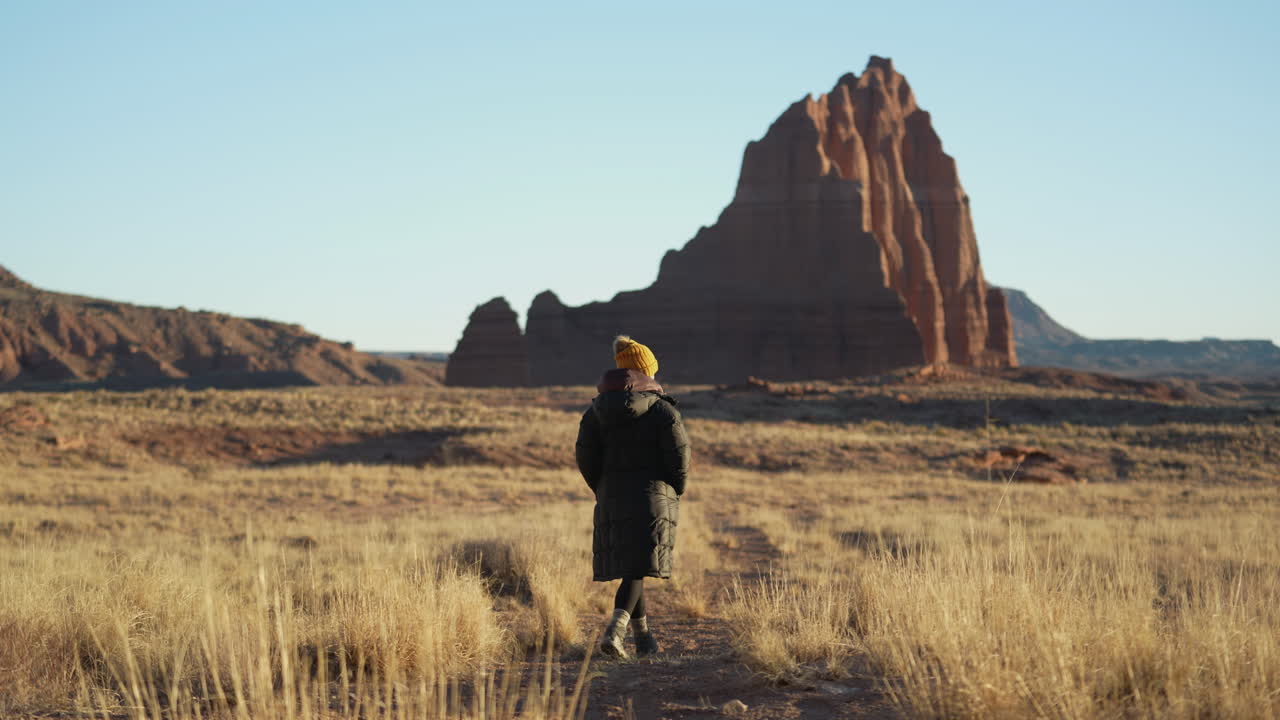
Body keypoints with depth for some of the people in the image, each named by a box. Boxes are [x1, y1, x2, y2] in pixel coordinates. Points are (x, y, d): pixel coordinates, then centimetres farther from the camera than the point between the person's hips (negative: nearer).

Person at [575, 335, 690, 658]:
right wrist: (674, 496, 8)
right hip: (652, 498, -4)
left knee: (627, 566, 15)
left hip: (611, 499, 4)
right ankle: (614, 631, -25)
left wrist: (604, 492, 15)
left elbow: (585, 458, 2)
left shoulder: (595, 411, 5)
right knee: (637, 568, -6)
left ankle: (644, 637, 22)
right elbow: (679, 459, -8)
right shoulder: (661, 410, -6)